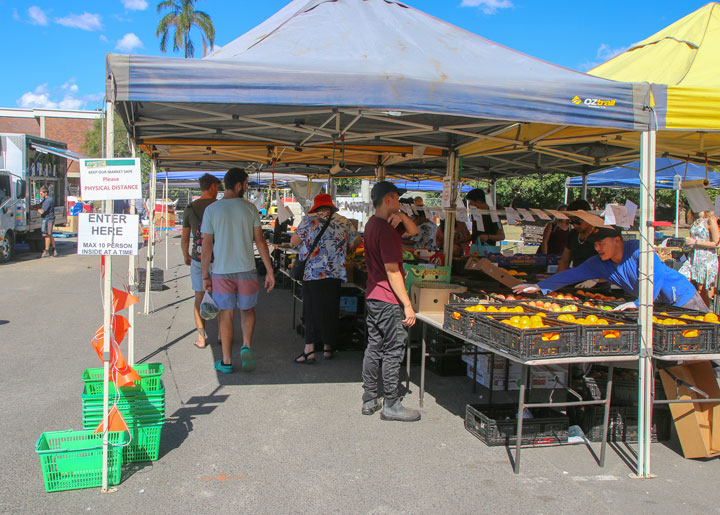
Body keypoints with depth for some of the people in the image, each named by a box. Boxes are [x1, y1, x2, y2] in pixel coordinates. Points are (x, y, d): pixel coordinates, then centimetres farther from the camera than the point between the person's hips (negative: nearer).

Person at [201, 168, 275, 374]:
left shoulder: (211, 210, -2)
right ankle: (246, 346, -4)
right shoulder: (249, 208, -2)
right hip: (246, 270, 0)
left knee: (226, 315, 8)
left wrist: (205, 276, 3)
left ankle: (226, 361, 14)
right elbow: (260, 240, -3)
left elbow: (207, 245, -3)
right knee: (248, 310, 18)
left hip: (221, 271, 0)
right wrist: (269, 271, 1)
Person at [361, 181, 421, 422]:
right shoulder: (386, 230, -18)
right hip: (388, 300, -10)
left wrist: (401, 216, -2)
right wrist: (407, 304, -20)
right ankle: (391, 405, 8)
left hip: (372, 297, 10)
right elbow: (392, 271, -22)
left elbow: (413, 231, 19)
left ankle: (369, 400, 22)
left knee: (374, 348, 14)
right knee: (393, 352, -1)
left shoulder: (373, 224, 12)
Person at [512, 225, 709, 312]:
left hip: (681, 297, -6)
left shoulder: (637, 249, -24)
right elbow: (572, 274, -9)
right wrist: (539, 287, -17)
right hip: (660, 304, 6)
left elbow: (657, 275, -34)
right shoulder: (600, 263, -5)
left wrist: (638, 303, -44)